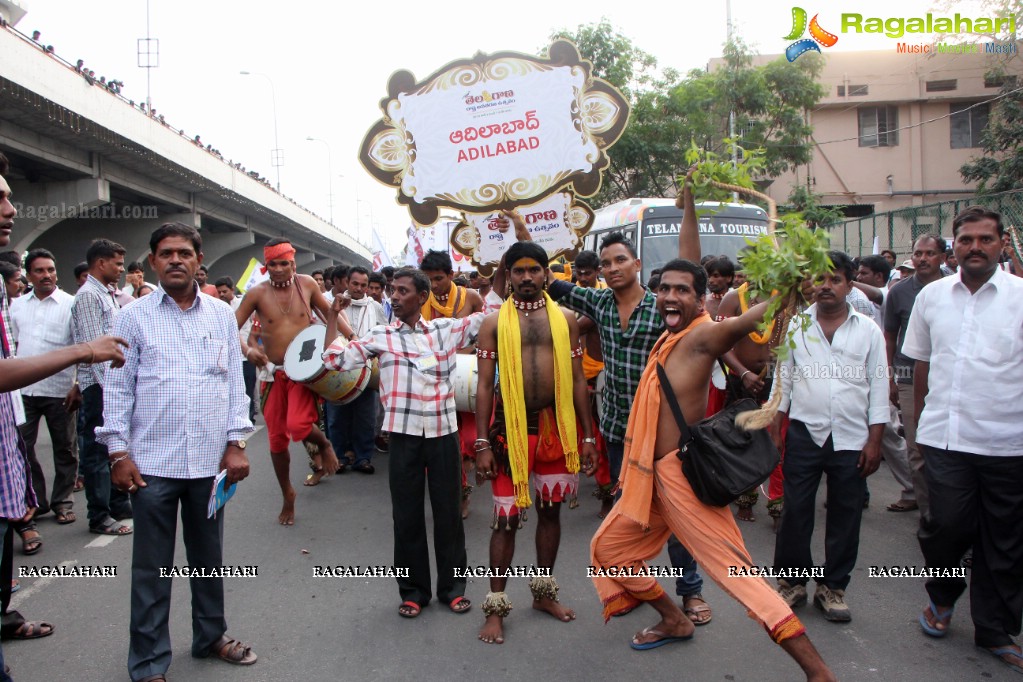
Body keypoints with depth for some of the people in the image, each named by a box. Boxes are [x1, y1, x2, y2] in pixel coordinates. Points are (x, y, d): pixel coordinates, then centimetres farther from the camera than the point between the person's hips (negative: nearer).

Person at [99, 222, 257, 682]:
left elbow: (235, 382, 7)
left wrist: (236, 444, 2)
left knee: (208, 556, 16)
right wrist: (118, 452, -4)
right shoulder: (134, 317, 0)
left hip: (209, 460, 2)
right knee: (152, 567, 7)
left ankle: (211, 636, 34)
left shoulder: (222, 315, 6)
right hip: (152, 462, -2)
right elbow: (118, 388, 0)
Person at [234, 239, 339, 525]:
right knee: (276, 438, 9)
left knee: (298, 426, -24)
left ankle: (324, 445, 12)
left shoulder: (307, 284, -2)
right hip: (273, 372, 2)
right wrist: (248, 350, -24)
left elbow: (327, 312, 11)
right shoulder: (257, 293, -5)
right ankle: (288, 497, 29)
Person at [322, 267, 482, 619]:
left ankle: (453, 586, 25)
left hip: (443, 433, 0)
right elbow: (334, 359, 0)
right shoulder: (381, 336, 5)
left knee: (448, 511, 9)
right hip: (403, 435, 0)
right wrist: (333, 315, -1)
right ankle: (413, 590, 24)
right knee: (407, 513, 8)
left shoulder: (446, 329, 6)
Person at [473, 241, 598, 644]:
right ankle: (496, 607, 15)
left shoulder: (565, 319, 5)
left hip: (557, 426, 3)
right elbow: (484, 385, -2)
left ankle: (543, 593, 32)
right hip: (512, 428, -2)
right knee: (507, 517, 2)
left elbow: (577, 379, 8)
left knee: (550, 510, 14)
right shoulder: (494, 322, 0)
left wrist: (587, 436, 5)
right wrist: (482, 444, -8)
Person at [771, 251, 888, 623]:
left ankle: (832, 586, 22)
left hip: (851, 438, 0)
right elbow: (783, 379, 8)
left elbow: (878, 387, 3)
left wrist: (874, 441, -2)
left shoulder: (868, 330, 3)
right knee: (795, 511, 5)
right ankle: (792, 581, 20)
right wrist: (774, 428, 3)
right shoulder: (796, 326, 4)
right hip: (804, 434, 0)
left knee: (845, 516, 8)